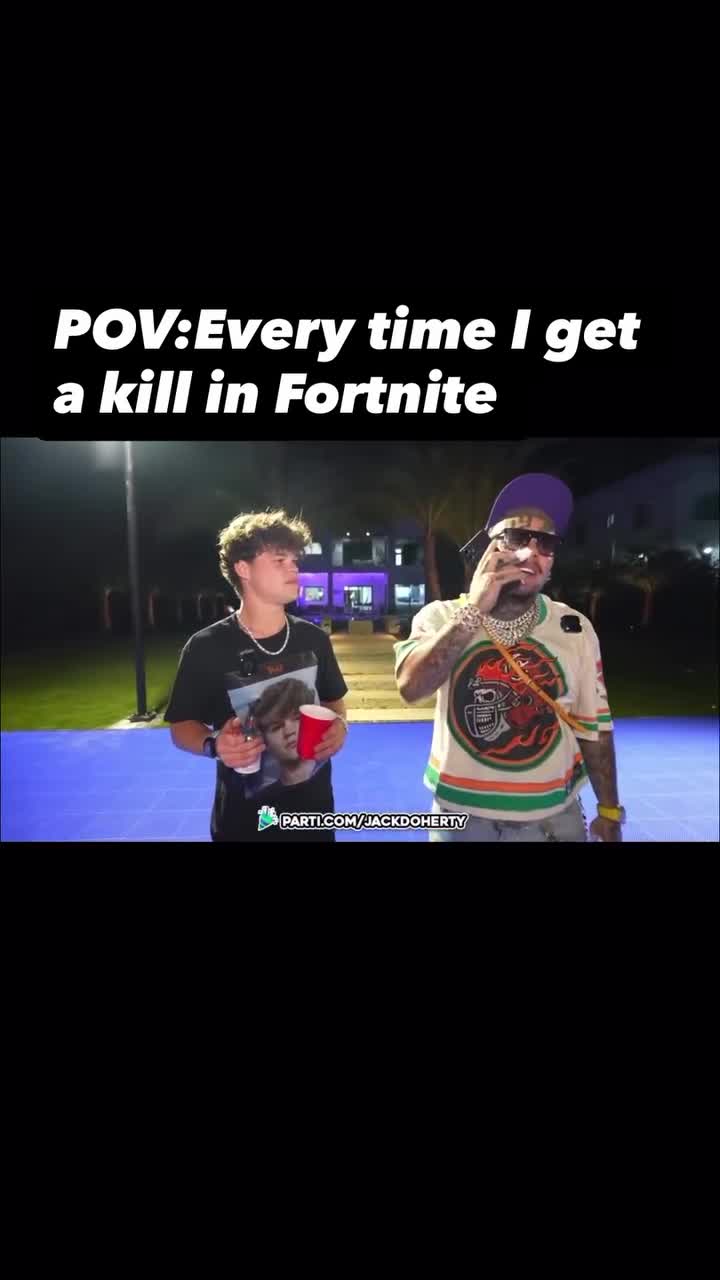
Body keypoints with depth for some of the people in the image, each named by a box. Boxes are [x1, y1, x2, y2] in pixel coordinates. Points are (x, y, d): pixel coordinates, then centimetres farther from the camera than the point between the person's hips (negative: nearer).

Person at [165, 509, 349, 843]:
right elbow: (181, 726, -6)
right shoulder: (206, 647, -14)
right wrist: (214, 745, -26)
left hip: (312, 807, 3)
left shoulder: (314, 638, -4)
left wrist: (340, 724, -11)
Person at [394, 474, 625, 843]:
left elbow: (593, 726, 3)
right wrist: (474, 609, -26)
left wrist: (609, 811, 6)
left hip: (554, 818, 1)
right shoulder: (442, 616, -8)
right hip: (461, 816, -1)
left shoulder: (575, 629, -4)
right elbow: (411, 686, -26)